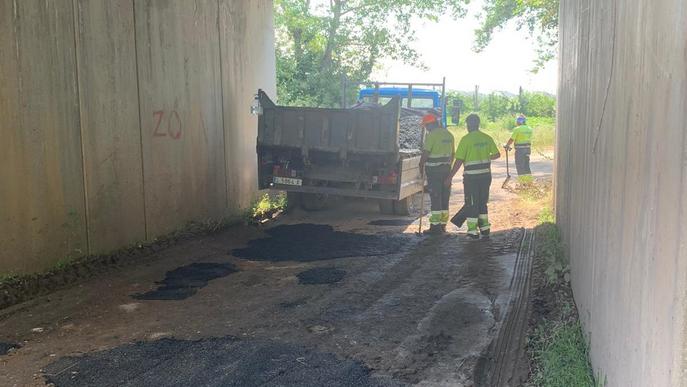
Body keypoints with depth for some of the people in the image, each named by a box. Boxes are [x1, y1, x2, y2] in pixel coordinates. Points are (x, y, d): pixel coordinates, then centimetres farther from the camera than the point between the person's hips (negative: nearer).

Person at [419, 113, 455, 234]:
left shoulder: (432, 135, -13)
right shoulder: (449, 135, 13)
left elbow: (425, 153, -15)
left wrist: (421, 166, -4)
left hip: (434, 170, -7)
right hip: (446, 168, 8)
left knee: (435, 198, -5)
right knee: (444, 198, 11)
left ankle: (435, 226, -4)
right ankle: (443, 224, 17)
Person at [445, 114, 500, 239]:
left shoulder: (466, 139, -12)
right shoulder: (487, 138, 4)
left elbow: (459, 160, -14)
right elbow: (497, 154, 11)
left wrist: (450, 177, -9)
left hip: (471, 176, -5)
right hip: (485, 174, 5)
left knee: (471, 203, 4)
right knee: (482, 202, 19)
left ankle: (473, 231, 6)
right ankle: (484, 227, 24)